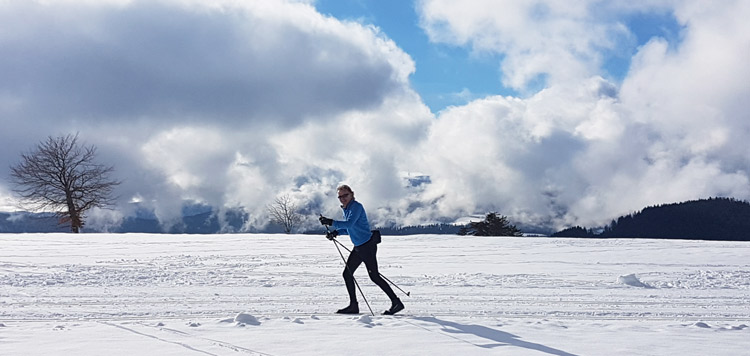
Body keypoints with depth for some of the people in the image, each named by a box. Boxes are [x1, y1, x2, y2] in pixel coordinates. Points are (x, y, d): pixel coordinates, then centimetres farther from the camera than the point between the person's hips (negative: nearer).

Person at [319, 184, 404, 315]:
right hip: (358, 247, 10)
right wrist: (336, 232, 5)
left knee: (374, 276, -8)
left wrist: (331, 222, -33)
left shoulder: (356, 206, -16)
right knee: (347, 274, 9)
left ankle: (396, 303, -1)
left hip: (368, 246, -10)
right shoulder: (346, 208, 12)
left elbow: (349, 223, -31)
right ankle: (353, 305, 16)